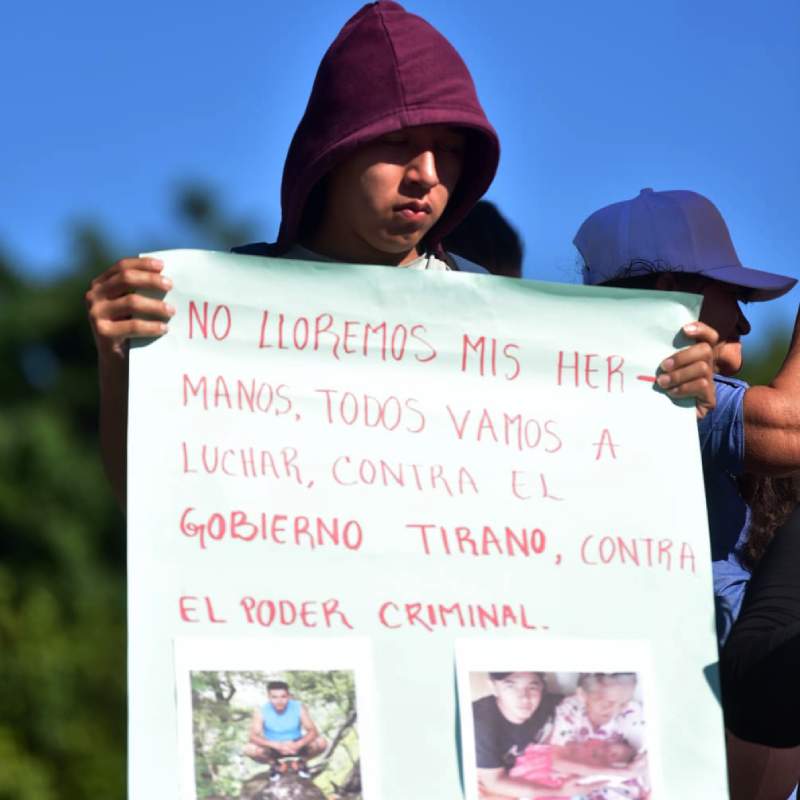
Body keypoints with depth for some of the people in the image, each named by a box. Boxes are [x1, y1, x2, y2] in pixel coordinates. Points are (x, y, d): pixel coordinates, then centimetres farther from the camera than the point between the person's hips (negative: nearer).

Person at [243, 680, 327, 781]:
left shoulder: (299, 708, -17)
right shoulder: (261, 711, -20)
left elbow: (313, 731, -19)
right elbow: (254, 736, -27)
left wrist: (298, 744, -39)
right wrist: (277, 745, -42)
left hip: (295, 746, 1)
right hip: (273, 749, -1)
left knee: (321, 742, -26)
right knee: (249, 749, -30)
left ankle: (301, 761, 7)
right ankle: (273, 764, 3)